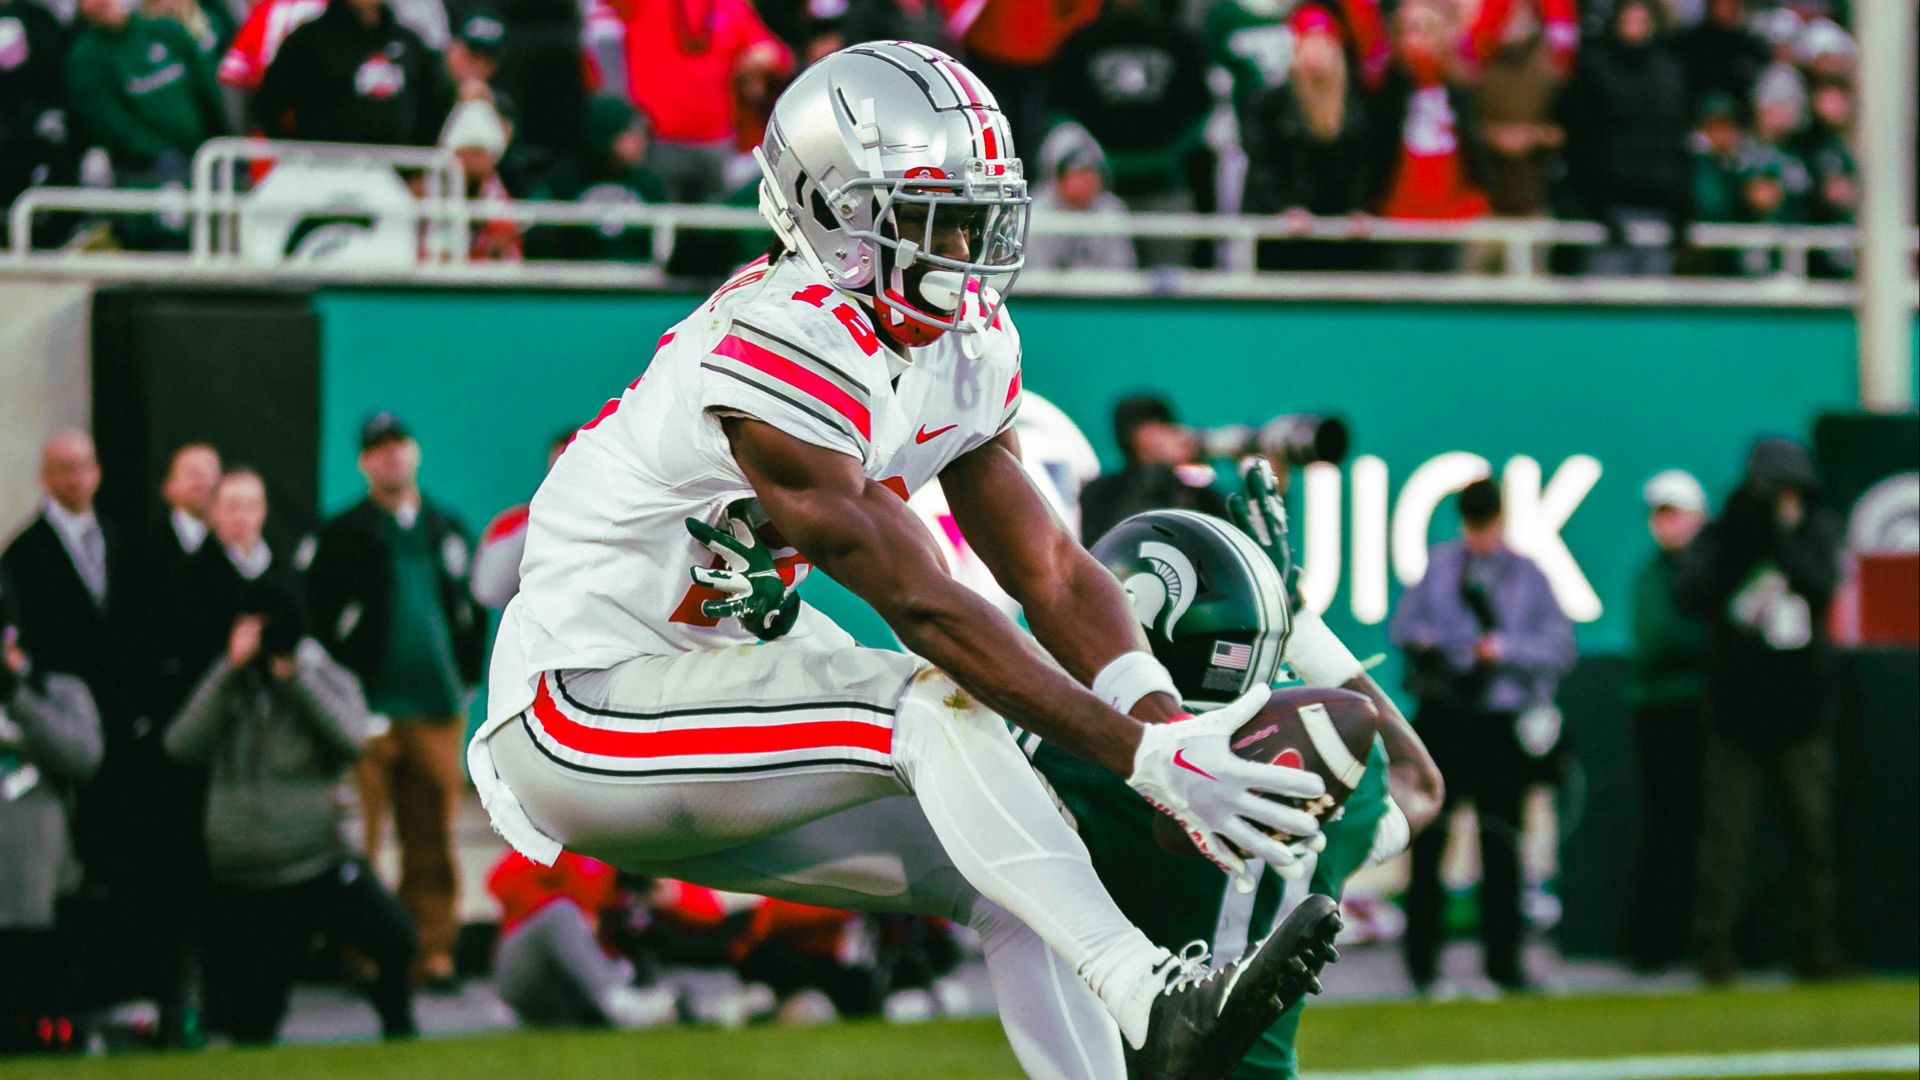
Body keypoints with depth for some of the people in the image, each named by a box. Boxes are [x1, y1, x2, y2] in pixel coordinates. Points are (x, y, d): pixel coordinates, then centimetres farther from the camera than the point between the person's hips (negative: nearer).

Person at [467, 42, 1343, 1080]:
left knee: (1017, 875, 0)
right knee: (933, 705, -27)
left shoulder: (966, 345, 3)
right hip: (578, 712, -9)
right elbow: (924, 611, -27)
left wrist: (1171, 726, -18)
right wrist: (1141, 757, -29)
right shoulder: (782, 353, -25)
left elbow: (1050, 570, 1)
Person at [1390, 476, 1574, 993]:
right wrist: (1419, 639, -8)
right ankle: (1421, 956, 6)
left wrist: (1505, 649, -14)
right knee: (1428, 838, 0)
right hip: (1442, 713, 1)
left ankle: (1503, 959, 7)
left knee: (1501, 843, 1)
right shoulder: (1439, 564, 11)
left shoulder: (1529, 576, 5)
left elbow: (1559, 648, -1)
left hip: (1501, 722, -1)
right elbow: (1404, 623, 13)